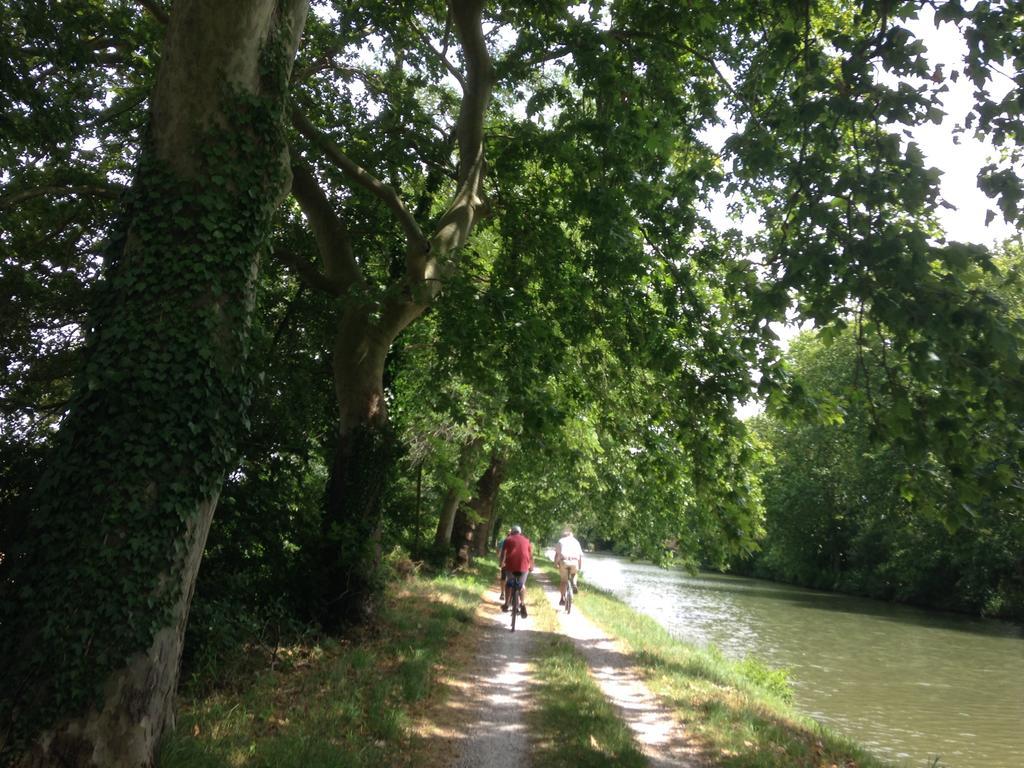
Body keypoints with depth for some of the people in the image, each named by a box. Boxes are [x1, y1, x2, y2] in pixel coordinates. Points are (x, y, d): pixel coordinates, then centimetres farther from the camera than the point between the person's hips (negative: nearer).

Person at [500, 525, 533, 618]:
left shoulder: (508, 539, 13)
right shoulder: (526, 540, 19)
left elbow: (503, 552, 6)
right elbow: (531, 555, 17)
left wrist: (502, 564, 14)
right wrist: (531, 566, 26)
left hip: (511, 565, -1)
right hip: (524, 566, 1)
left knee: (509, 584, 23)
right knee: (522, 585, 21)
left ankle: (506, 604, 22)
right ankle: (523, 604, 2)